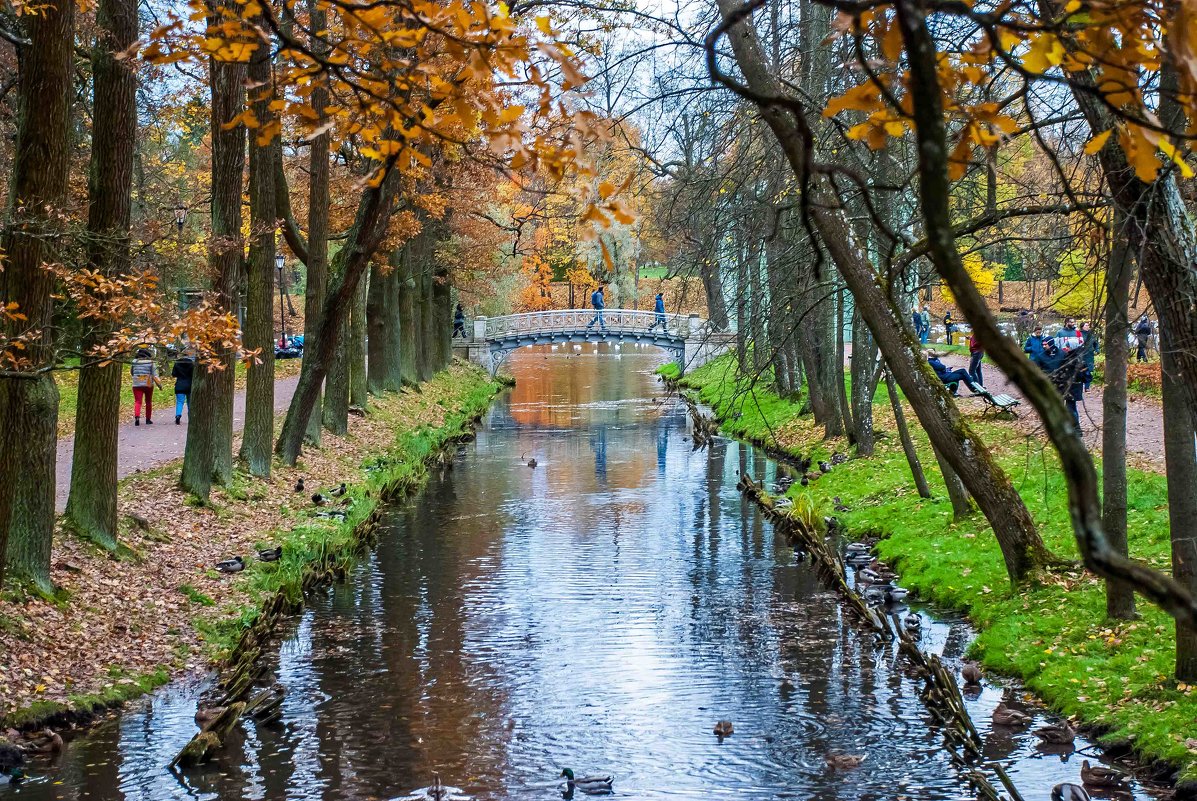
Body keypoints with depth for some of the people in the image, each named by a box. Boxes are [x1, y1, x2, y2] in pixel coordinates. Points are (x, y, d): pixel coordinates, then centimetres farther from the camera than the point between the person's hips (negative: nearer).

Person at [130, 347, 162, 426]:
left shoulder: (134, 362, 2)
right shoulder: (151, 363, -3)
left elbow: (131, 373, 14)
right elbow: (155, 375, -5)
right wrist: (159, 384, 1)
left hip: (137, 385, 0)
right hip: (148, 385, 0)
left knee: (137, 401, -6)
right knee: (148, 402, 15)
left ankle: (137, 416, -28)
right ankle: (148, 419, 20)